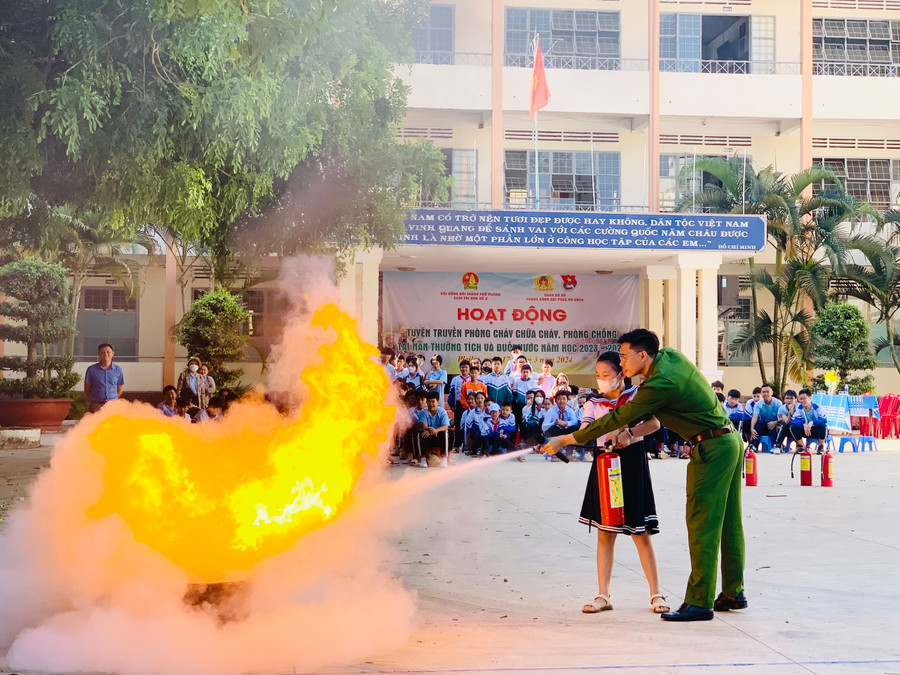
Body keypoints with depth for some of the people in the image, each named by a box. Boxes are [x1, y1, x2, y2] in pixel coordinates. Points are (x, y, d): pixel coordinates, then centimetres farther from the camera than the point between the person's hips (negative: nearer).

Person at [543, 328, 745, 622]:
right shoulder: (670, 355, 5)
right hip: (731, 441, 10)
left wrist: (567, 439, -13)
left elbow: (618, 418, -19)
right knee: (728, 523, 14)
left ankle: (699, 602, -3)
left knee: (702, 524, -6)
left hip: (712, 449, -10)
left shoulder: (660, 384, -23)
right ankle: (733, 593, 22)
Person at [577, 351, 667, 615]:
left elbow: (654, 422, -18)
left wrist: (629, 433, -31)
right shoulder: (593, 403, 7)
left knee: (640, 533, 0)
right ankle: (603, 596, 11)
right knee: (605, 532, 5)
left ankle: (656, 594, 11)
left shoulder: (636, 395, -2)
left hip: (632, 464, -3)